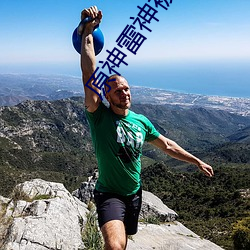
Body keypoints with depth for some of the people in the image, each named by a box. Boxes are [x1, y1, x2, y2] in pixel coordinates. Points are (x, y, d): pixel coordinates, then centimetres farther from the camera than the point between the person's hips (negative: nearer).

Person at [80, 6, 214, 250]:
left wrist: (197, 161, 18)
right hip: (109, 194, -5)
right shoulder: (99, 116, -17)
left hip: (134, 194, 5)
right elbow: (89, 74, -30)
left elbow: (167, 145, 13)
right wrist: (88, 31, -36)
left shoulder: (141, 121, -1)